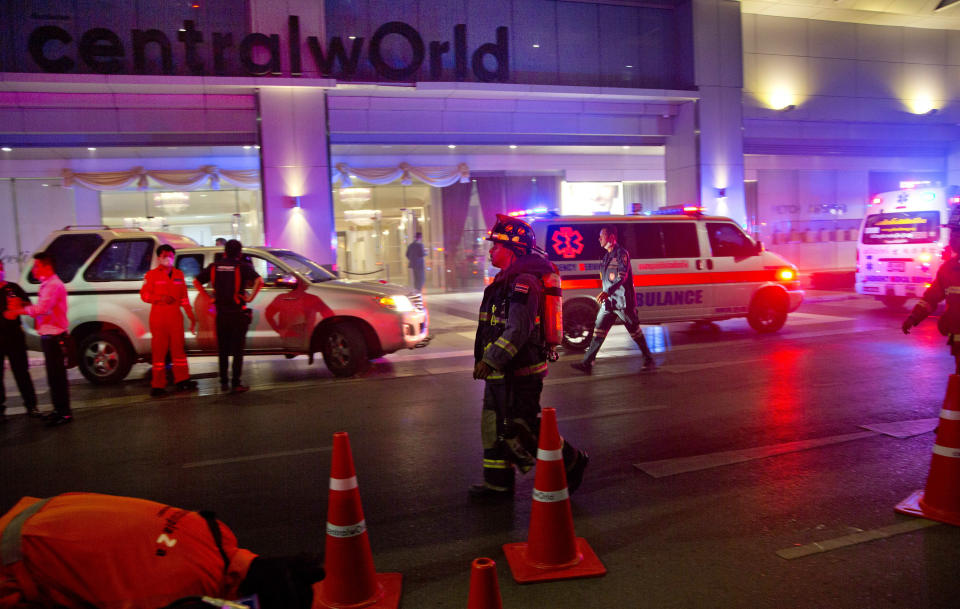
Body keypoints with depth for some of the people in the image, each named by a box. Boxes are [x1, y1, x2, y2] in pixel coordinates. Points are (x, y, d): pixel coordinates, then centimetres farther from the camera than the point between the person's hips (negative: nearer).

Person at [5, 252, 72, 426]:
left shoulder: (54, 285, -16)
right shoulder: (47, 284, 17)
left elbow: (40, 309, -24)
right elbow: (42, 309, 14)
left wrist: (17, 310, -13)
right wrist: (20, 307, -1)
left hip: (53, 336, -10)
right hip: (49, 335, 10)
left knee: (57, 374, -5)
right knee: (53, 374, 15)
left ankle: (64, 413, 0)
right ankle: (59, 410, 24)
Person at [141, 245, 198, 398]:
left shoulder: (179, 274, 16)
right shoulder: (152, 274, 4)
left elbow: (184, 297, 19)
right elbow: (144, 295, -1)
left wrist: (191, 316, 17)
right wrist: (160, 298, -18)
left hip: (175, 316, 4)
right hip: (158, 317, -4)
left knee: (178, 347, 4)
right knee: (159, 349, -3)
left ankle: (182, 380, 9)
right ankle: (158, 385, 0)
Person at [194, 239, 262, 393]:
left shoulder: (214, 266, 6)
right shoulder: (243, 266, -6)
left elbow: (197, 282, 10)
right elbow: (259, 281, -21)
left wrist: (210, 297, 10)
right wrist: (250, 297, -12)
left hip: (221, 313, 4)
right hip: (238, 313, -3)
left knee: (223, 350, 14)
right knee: (238, 350, 3)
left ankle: (224, 382, 19)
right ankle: (236, 384, 2)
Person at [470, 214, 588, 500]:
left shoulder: (524, 283, -20)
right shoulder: (506, 280, 14)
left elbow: (518, 330, -27)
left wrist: (490, 360, -27)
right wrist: (486, 360, 23)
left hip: (520, 373, -10)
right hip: (501, 372, 10)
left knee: (520, 431, -2)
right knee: (494, 426, 14)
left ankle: (571, 463, 16)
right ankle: (498, 484, 26)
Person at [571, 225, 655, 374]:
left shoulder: (621, 253, -10)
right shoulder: (607, 256, 17)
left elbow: (622, 276, -22)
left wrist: (607, 292, -31)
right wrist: (604, 295, 21)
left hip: (622, 301, -8)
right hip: (608, 301, 8)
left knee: (635, 332, 2)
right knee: (599, 331, 2)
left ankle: (649, 360, 17)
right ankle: (587, 363, 1)